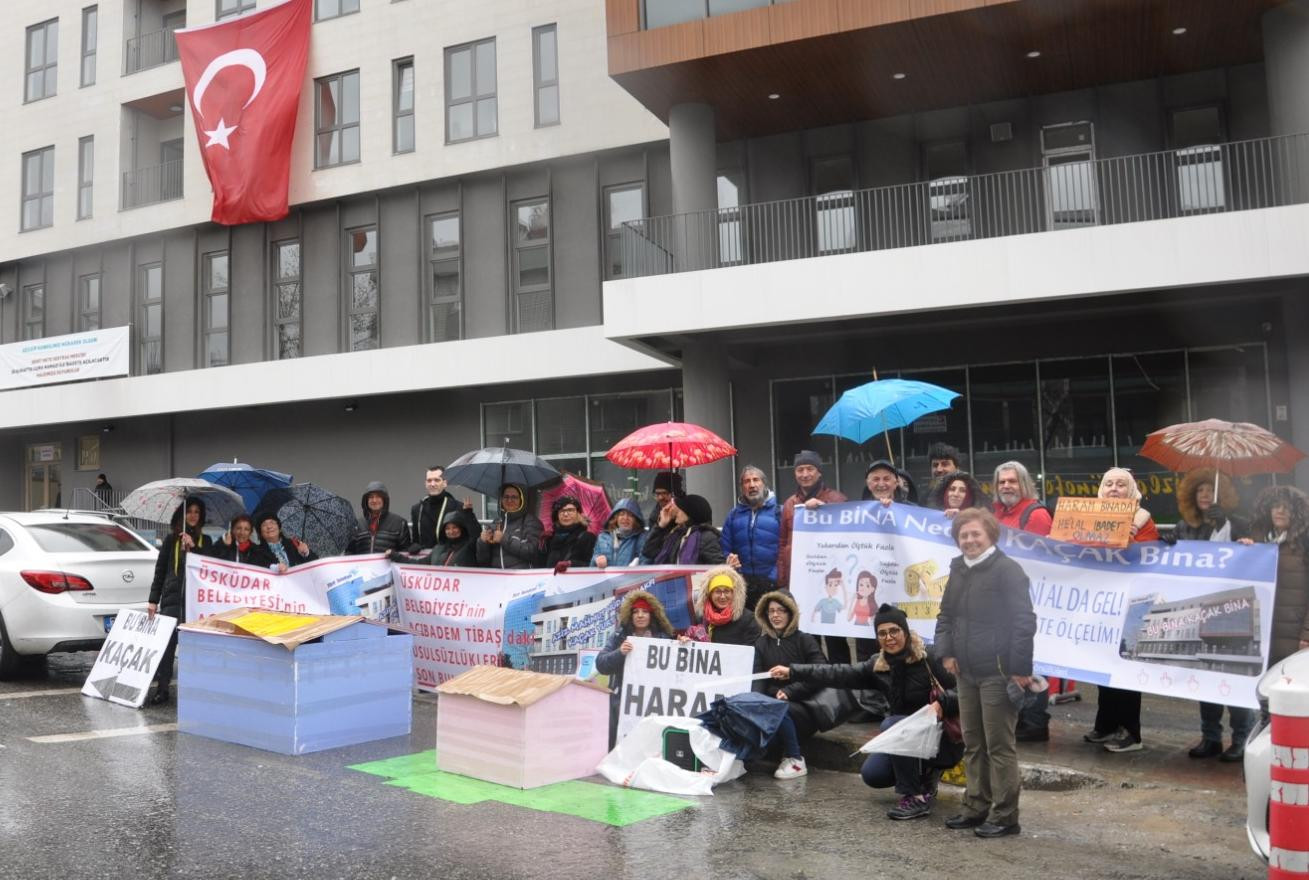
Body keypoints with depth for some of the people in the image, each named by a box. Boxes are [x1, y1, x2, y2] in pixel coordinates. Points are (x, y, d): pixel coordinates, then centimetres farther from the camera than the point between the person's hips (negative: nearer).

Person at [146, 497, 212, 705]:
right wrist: (153, 600, 2)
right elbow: (160, 570, 7)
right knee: (166, 642, -5)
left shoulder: (205, 541, 11)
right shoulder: (171, 539, 9)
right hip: (172, 598, 0)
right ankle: (162, 688, -2)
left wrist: (193, 547, -12)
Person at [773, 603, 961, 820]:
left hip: (942, 735, -7)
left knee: (892, 724, -29)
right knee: (872, 775, -4)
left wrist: (942, 703, -40)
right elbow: (841, 674, -3)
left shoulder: (928, 658, -16)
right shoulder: (878, 665, 2)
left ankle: (916, 798, -19)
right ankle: (925, 774, 20)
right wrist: (792, 672, -8)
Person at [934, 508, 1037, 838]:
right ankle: (977, 807, 26)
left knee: (999, 746, -1)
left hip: (997, 673, -8)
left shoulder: (1007, 570, -12)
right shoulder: (958, 571, 12)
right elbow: (945, 615, 22)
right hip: (966, 673, 8)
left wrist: (1020, 668, -17)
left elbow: (1024, 622, -16)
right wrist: (946, 651, 8)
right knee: (972, 744, 15)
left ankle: (1004, 815, 9)